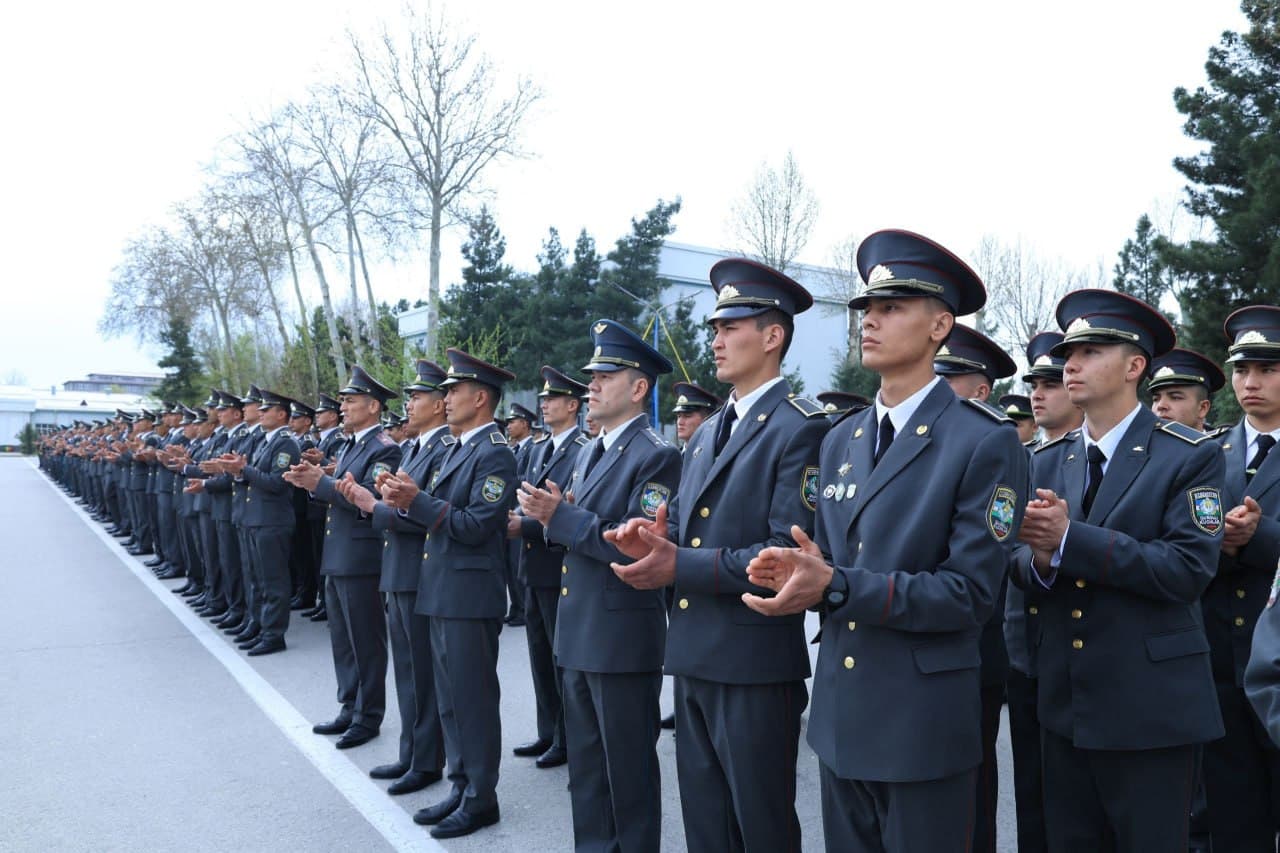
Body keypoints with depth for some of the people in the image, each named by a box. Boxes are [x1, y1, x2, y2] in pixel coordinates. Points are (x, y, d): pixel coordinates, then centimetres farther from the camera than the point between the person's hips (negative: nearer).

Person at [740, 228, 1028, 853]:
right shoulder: (839, 440, 9)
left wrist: (835, 586, -26)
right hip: (840, 714, 6)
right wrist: (801, 572, -10)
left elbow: (970, 593, -17)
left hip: (925, 723, -6)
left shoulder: (986, 442, -12)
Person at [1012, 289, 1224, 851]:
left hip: (1150, 706, -5)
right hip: (1063, 703, 5)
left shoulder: (1191, 457, -6)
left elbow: (1189, 569, -18)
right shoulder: (1047, 465, 9)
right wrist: (1040, 559, -18)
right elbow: (1028, 581, 6)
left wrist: (1071, 539, -23)